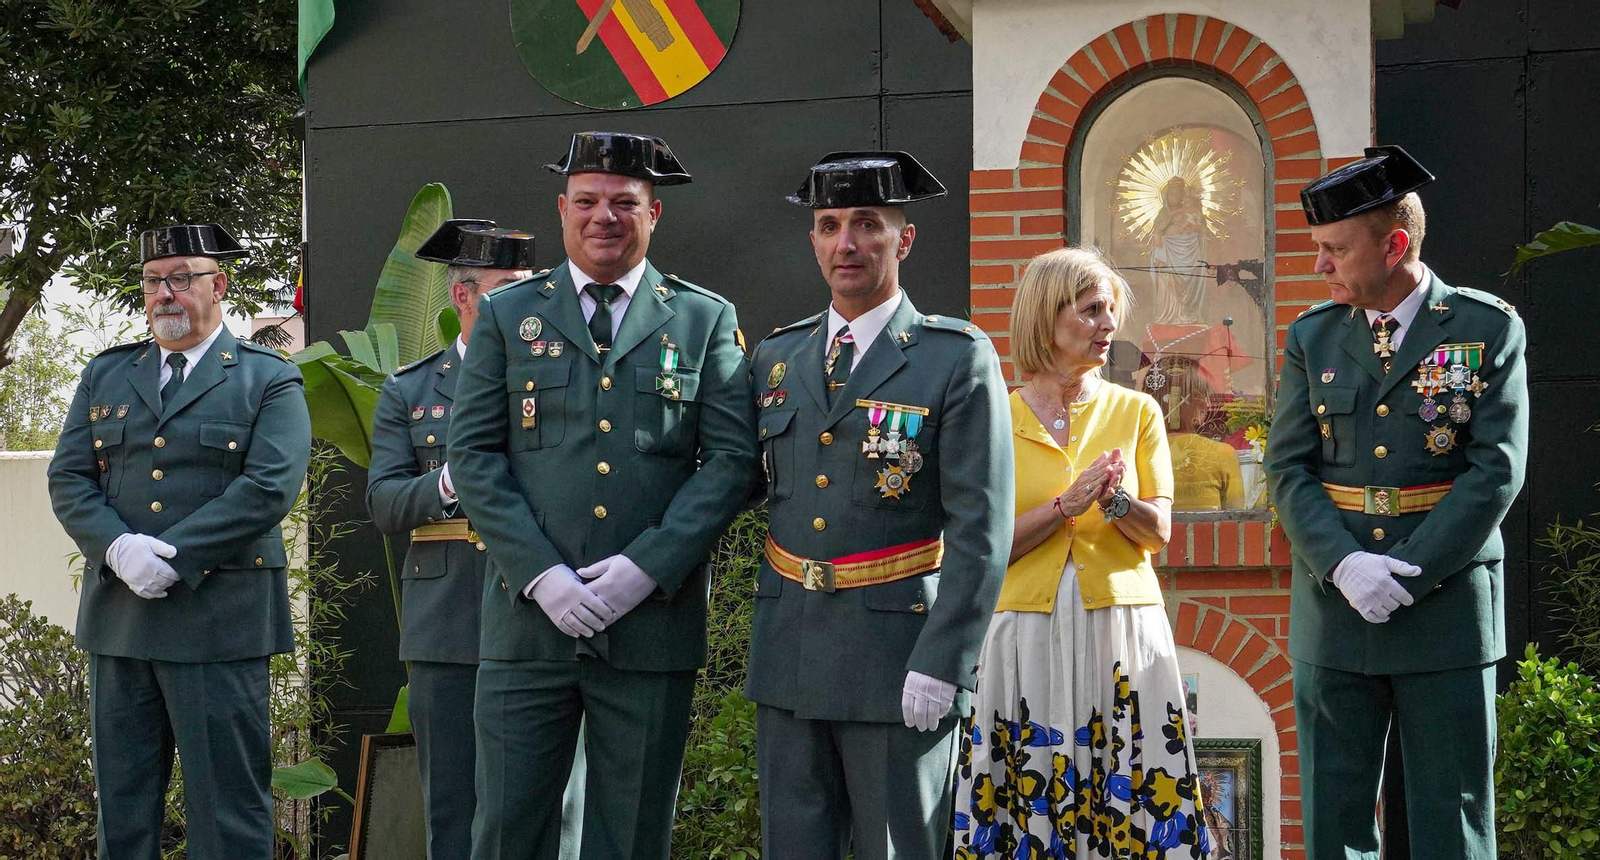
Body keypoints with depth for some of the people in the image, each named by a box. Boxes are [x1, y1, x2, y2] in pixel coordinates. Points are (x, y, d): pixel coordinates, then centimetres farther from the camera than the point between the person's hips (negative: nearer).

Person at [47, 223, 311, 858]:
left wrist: (173, 558, -17)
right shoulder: (105, 376, 16)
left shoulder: (270, 380, 3)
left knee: (226, 804, -2)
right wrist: (120, 549, -12)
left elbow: (270, 488, -10)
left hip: (219, 621, -4)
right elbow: (69, 479, 7)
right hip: (117, 616, 4)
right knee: (121, 802, 9)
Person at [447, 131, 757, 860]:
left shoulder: (705, 321, 9)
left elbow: (730, 460, 1)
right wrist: (542, 574, -10)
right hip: (528, 617, 0)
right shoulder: (506, 315, 9)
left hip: (654, 620, 0)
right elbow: (473, 456, 3)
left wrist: (647, 567, -11)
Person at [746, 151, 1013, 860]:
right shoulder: (776, 358, 12)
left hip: (899, 658, -5)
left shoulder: (958, 360, -4)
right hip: (787, 655, 5)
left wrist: (940, 664, -15)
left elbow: (980, 531, -9)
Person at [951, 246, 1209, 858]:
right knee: (1030, 796, -1)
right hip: (1028, 632, -1)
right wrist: (1066, 506, -14)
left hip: (1123, 631, 1)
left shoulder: (1136, 411, 8)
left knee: (1133, 806, -2)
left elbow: (1159, 533, 3)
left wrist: (1116, 500, -16)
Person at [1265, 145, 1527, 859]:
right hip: (1333, 608, 3)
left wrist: (1410, 573, -16)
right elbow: (1287, 469, 2)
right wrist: (1345, 565, -14)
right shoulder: (1312, 337, 8)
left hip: (1447, 607, -3)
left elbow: (1496, 470, -8)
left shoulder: (1489, 329, -2)